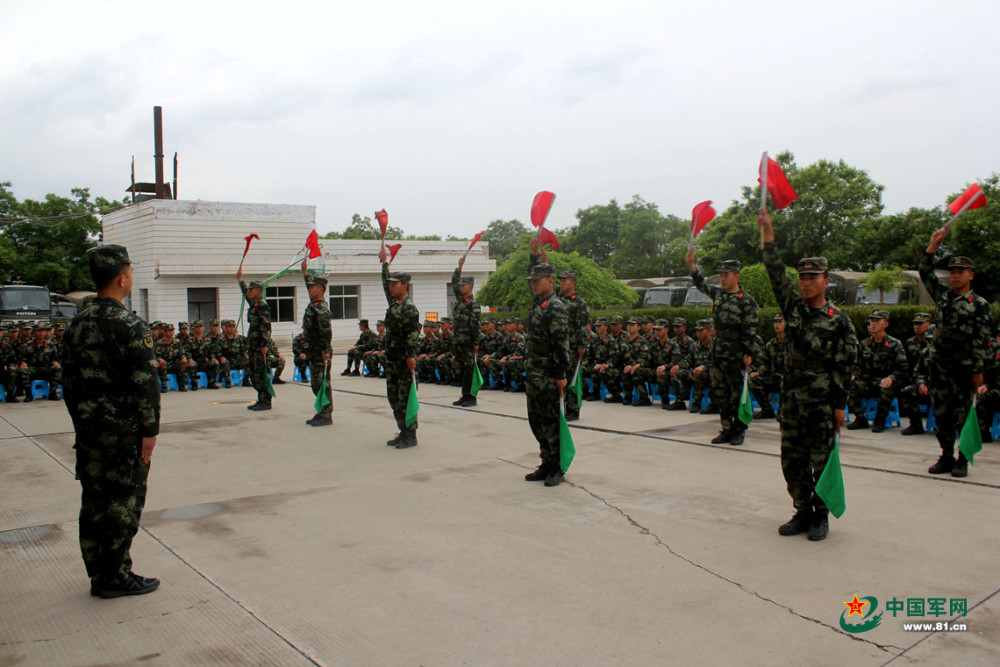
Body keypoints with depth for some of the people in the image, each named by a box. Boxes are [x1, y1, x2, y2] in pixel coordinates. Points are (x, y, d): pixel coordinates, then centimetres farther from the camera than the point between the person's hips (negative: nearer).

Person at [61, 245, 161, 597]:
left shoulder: (77, 325, 7)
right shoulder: (130, 326, -15)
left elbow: (68, 380, 12)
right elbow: (145, 383, -18)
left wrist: (81, 423, 19)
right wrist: (150, 430, -12)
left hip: (89, 432, 7)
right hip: (125, 432, -7)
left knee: (94, 503, 14)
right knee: (123, 504, 3)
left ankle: (98, 575, 24)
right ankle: (116, 577, 11)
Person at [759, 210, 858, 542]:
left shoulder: (839, 321, -5)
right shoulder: (793, 308, 7)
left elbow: (844, 366, -5)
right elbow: (776, 273, 0)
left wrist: (840, 405, -9)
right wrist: (768, 234, -7)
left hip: (822, 402, -4)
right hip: (791, 397, 5)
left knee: (821, 460, 2)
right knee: (792, 460, 8)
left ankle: (821, 517, 16)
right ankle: (803, 512, 21)